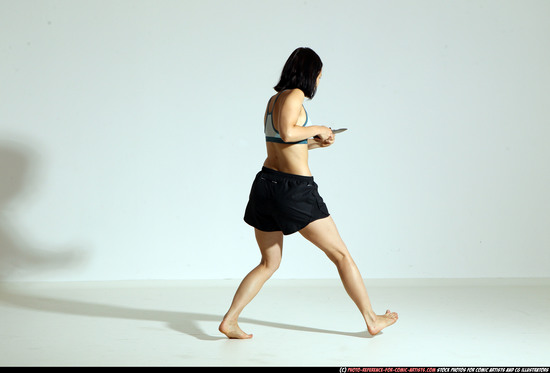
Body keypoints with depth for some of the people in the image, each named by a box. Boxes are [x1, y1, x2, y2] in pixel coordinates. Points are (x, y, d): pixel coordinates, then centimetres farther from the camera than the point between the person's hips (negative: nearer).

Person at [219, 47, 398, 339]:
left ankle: (230, 320, 8)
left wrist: (315, 143, 22)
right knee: (341, 254, 6)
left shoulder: (273, 100, 16)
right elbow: (287, 132, -25)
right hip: (295, 189, -8)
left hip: (265, 184, 8)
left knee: (269, 264, 18)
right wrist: (317, 129, -10)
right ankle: (371, 319, 15)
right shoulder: (294, 95, -9)